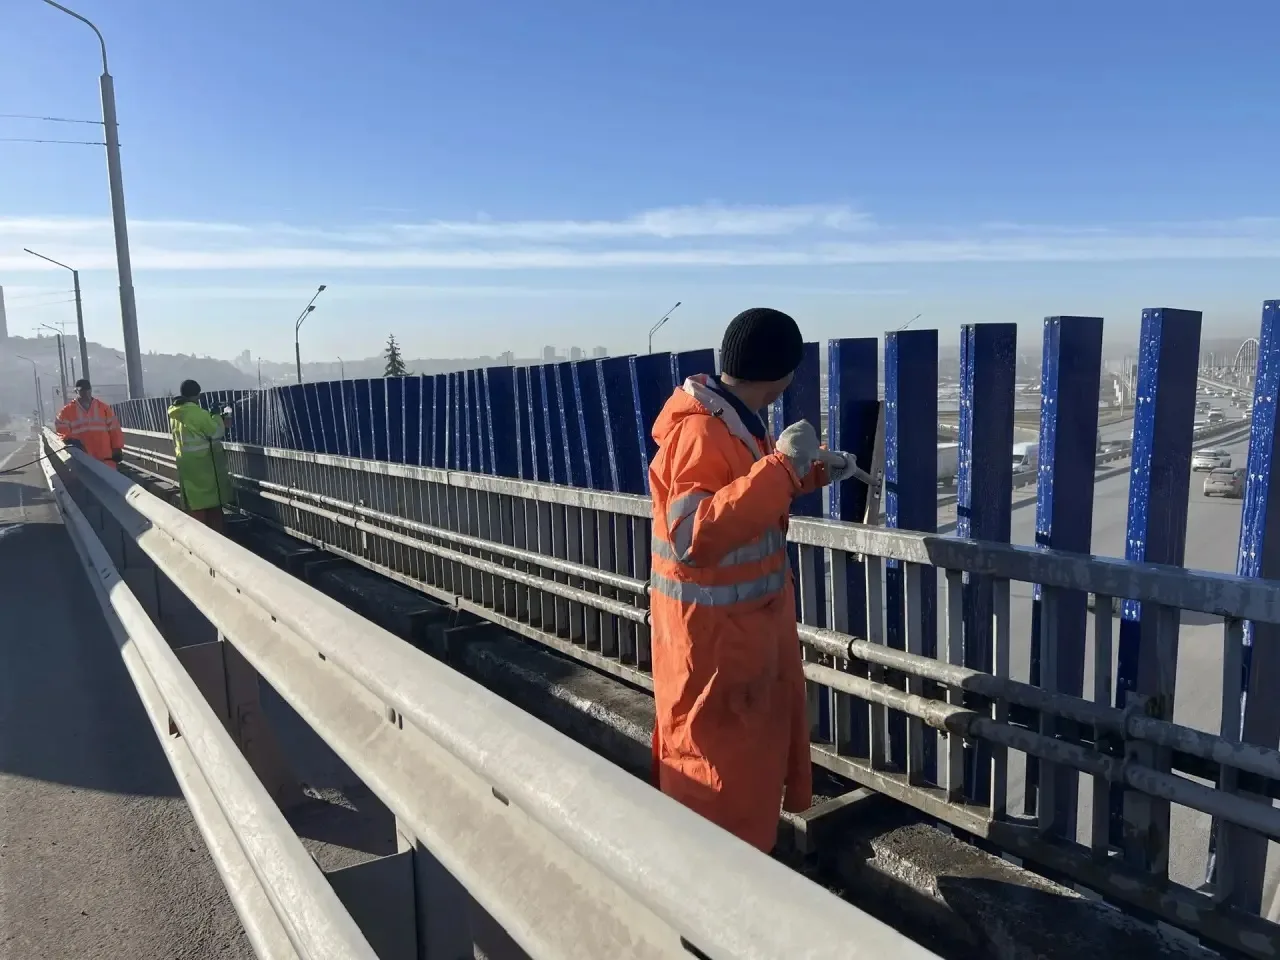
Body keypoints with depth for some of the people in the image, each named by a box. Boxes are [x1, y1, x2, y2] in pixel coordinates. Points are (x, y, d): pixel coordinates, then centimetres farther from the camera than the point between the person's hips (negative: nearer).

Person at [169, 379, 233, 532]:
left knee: (195, 502, 10)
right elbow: (216, 432, -11)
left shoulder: (174, 414, 7)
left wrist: (211, 416, 13)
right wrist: (219, 417, 5)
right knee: (212, 501, 3)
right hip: (204, 463, -7)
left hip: (186, 463, 7)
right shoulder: (198, 413, -18)